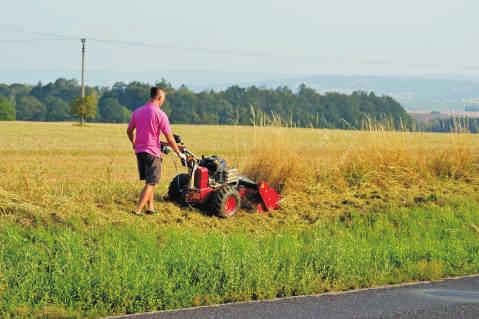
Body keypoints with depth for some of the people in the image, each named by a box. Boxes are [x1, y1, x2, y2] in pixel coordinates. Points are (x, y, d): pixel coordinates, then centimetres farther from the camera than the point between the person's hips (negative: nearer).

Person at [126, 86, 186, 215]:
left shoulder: (137, 112, 6)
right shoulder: (160, 114, -13)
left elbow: (129, 131, 15)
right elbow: (169, 138, -11)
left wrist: (134, 143, 33)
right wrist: (179, 153, -1)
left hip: (139, 150, 7)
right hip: (152, 152, -7)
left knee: (149, 181, 19)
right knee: (151, 183, -2)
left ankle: (150, 207, 19)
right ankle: (138, 210, -9)